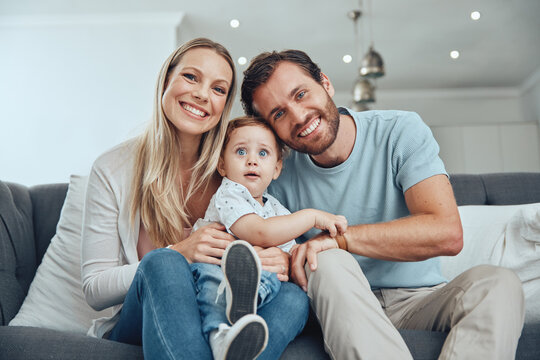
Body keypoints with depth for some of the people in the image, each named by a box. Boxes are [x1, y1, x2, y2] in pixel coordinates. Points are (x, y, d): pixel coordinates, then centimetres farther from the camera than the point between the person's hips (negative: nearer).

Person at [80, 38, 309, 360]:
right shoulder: (112, 170, -6)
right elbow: (95, 290, -7)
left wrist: (281, 260, -21)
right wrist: (180, 254, -24)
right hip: (136, 324, -2)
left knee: (293, 298, -28)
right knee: (163, 262, -33)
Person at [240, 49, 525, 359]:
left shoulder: (401, 132, -10)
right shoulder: (281, 180, -4)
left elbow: (448, 233, -21)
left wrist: (338, 237, -25)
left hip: (419, 299, 0)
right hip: (339, 304, 0)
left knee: (497, 282, -28)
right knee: (327, 262, -32)